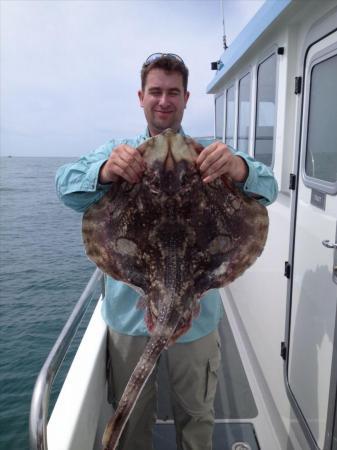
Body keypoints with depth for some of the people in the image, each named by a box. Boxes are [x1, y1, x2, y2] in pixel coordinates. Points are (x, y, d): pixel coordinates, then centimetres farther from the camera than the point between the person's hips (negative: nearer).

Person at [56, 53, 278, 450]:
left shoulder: (208, 155, 0)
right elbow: (66, 185, -16)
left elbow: (267, 188, -15)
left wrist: (239, 168, -39)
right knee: (132, 415, 20)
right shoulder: (119, 151, 1)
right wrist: (105, 171, -39)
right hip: (130, 309, 1)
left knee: (196, 413, 20)